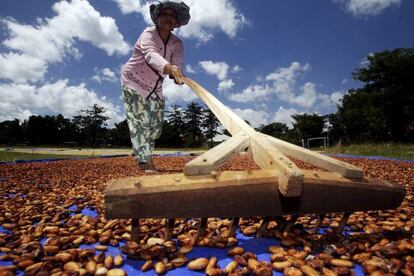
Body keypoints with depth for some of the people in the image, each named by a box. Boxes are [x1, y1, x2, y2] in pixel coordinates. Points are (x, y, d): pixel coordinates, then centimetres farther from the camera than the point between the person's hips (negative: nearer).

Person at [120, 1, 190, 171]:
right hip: (133, 81, -5)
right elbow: (150, 55, -41)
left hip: (155, 87, 6)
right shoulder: (148, 34, -19)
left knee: (156, 123, 7)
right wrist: (170, 68, -61)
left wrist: (176, 72, -50)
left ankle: (140, 153, 28)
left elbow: (177, 62, -25)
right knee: (139, 121, -13)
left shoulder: (177, 44, -4)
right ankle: (145, 162, -13)